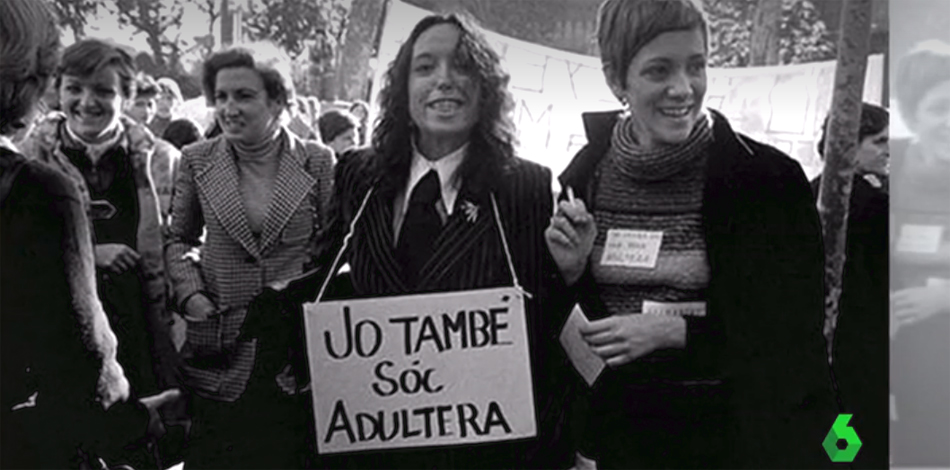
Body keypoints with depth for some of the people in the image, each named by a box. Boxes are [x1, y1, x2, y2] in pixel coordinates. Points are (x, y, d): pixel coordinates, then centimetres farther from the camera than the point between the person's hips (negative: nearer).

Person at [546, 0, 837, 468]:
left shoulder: (767, 178, -13)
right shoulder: (585, 175, -1)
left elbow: (794, 333, -10)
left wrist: (673, 331, -19)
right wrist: (572, 270, -12)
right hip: (615, 426, 3)